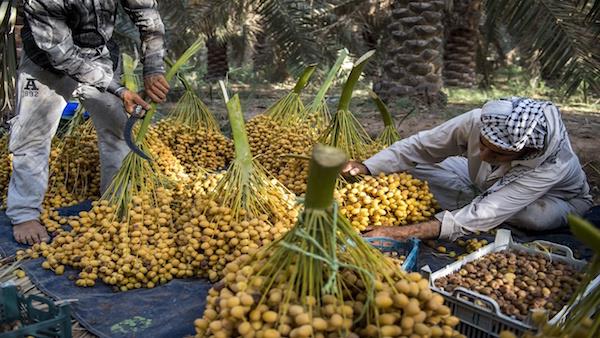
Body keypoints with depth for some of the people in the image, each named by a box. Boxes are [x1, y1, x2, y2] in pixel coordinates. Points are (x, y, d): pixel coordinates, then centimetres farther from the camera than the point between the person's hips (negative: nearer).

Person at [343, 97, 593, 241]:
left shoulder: (551, 167, -43)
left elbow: (483, 216, -50)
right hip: (484, 184, 3)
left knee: (538, 215, -41)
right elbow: (422, 145, -23)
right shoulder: (479, 120, -34)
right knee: (418, 167, -16)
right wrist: (368, 168, -36)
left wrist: (405, 233, -59)